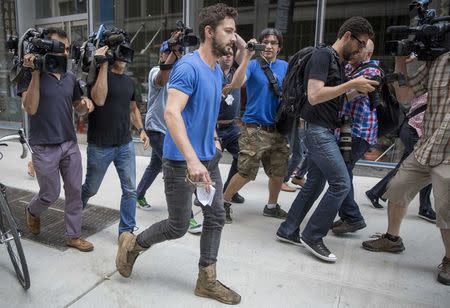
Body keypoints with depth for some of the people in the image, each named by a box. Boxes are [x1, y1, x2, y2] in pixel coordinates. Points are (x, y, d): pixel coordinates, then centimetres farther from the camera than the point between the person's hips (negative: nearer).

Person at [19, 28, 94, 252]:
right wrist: (35, 73, -22)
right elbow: (30, 108, -18)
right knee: (51, 193, 6)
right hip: (44, 148, -4)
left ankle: (73, 235, 21)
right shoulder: (29, 76, -6)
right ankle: (32, 211, 41)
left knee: (75, 191, 6)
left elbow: (78, 108, 16)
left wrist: (86, 104, -9)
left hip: (70, 144, 5)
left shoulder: (70, 78, 8)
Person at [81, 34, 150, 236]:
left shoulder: (129, 82, 11)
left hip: (125, 145, 4)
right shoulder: (98, 74, -7)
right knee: (91, 189, 14)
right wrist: (103, 64, -23)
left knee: (130, 190, 2)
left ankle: (126, 231, 17)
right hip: (100, 146, -4)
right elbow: (99, 99, -26)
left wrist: (141, 130, 9)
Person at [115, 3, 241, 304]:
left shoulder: (218, 71, 10)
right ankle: (132, 244, 32)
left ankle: (207, 280, 24)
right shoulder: (188, 67, -18)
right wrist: (192, 160, -37)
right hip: (182, 161, -8)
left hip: (209, 158, 8)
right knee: (178, 226, 5)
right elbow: (171, 113, -29)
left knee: (216, 217, 9)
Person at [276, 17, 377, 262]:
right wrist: (352, 84, -17)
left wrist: (357, 90, 9)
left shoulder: (339, 62, 18)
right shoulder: (323, 55, -10)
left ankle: (288, 231, 21)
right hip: (317, 130, -10)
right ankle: (313, 236, 3)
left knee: (315, 184, 11)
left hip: (325, 131, 10)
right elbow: (314, 96, -21)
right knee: (341, 184, -9)